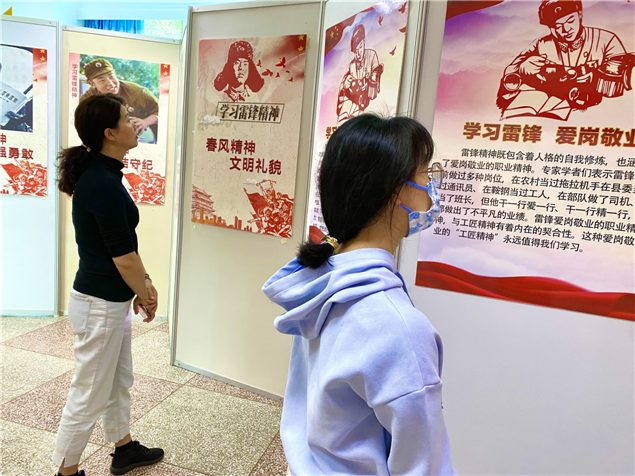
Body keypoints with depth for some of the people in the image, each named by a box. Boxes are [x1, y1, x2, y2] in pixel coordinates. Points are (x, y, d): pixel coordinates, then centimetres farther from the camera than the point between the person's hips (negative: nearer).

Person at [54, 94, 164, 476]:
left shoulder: (101, 174, 6)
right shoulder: (103, 184, -24)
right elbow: (123, 257, -21)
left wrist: (145, 282, 10)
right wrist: (147, 296, -6)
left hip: (112, 300, 10)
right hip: (100, 305, -10)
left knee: (119, 382, 24)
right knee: (90, 397, 9)